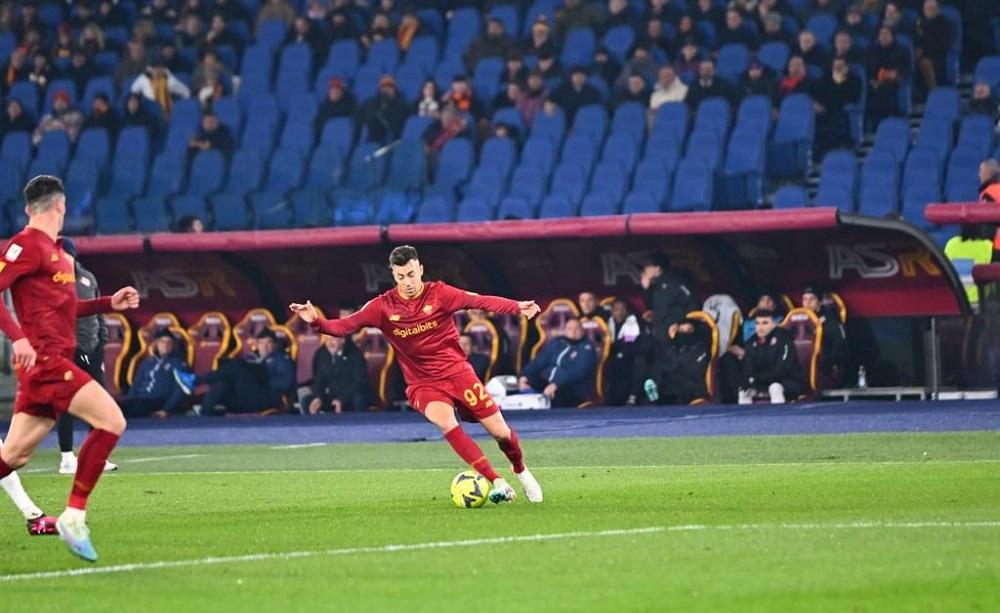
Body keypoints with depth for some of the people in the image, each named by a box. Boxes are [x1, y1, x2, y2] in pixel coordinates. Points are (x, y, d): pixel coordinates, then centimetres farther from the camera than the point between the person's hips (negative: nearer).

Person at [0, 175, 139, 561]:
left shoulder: (53, 249, 20)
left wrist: (110, 303, 22)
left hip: (53, 362, 10)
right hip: (45, 359, -10)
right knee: (111, 421, -15)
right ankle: (74, 515, -14)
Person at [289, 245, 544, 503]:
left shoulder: (438, 293, -9)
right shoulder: (383, 306, -5)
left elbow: (479, 301, -20)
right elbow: (345, 326, -7)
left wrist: (517, 307, -34)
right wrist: (316, 321, -26)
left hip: (457, 372, 0)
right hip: (423, 384, 0)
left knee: (500, 432, -1)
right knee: (444, 421, -31)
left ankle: (522, 472, 34)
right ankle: (498, 483, -27)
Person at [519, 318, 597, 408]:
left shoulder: (586, 349, -1)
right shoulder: (555, 343, 17)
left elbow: (578, 372, -17)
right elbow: (538, 362, 11)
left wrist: (556, 385, -32)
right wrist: (524, 375, -11)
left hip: (574, 391, -5)